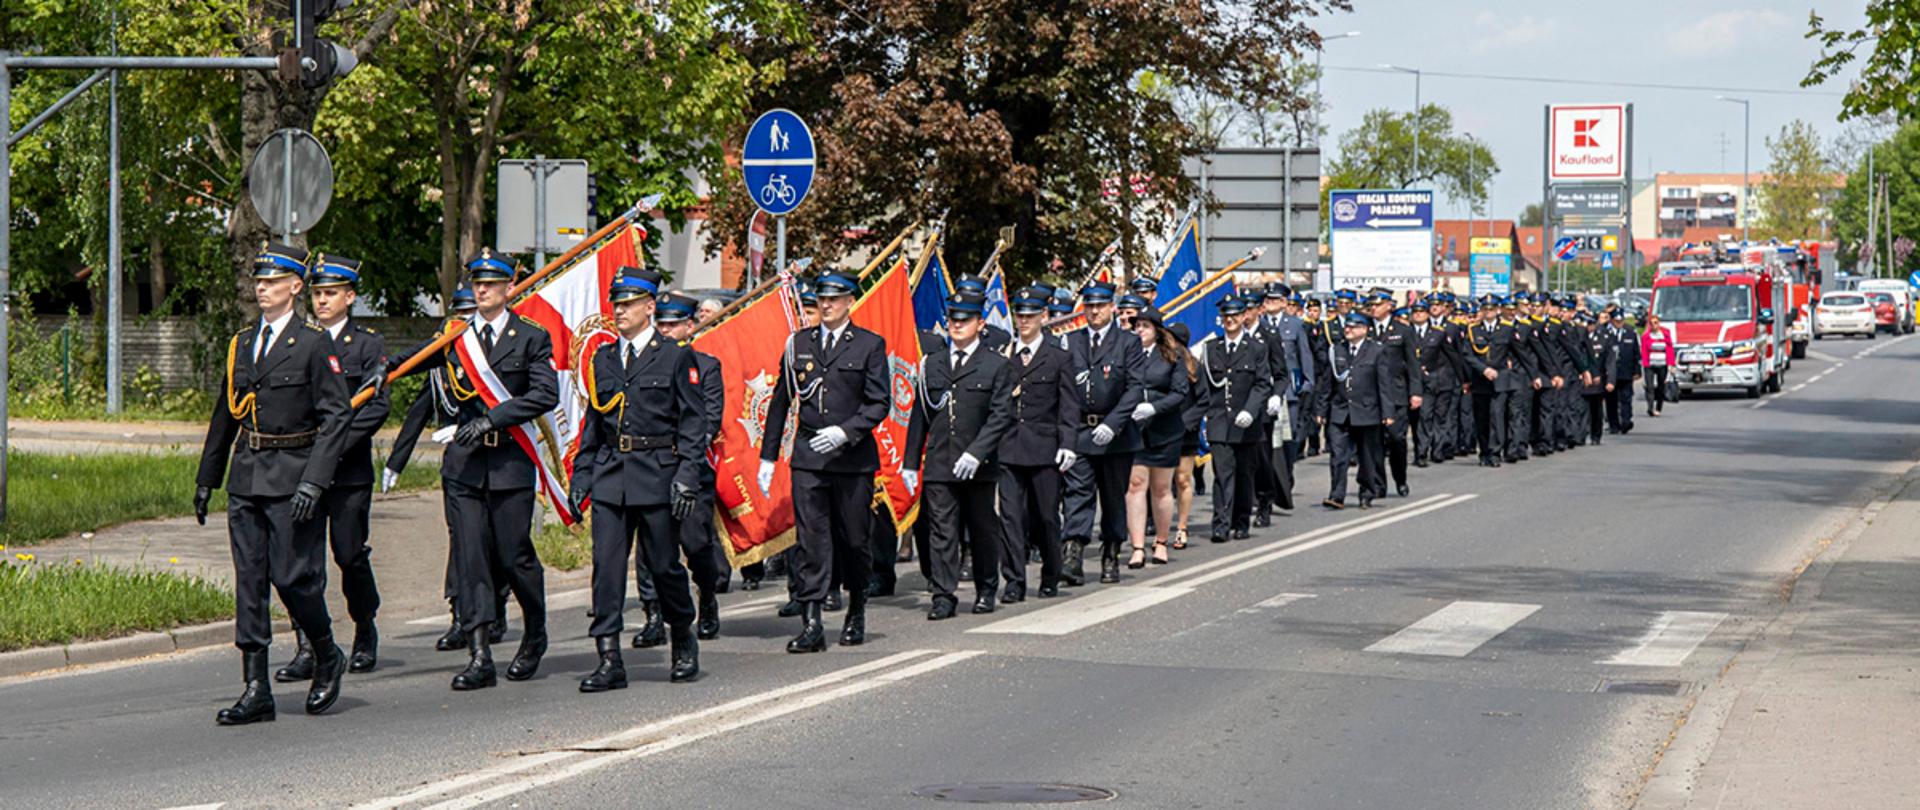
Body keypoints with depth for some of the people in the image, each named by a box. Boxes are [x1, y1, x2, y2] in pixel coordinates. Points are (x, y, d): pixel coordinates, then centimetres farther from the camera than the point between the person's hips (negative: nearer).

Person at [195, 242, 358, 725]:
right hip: (246, 478, 6)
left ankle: (328, 660, 19)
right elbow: (225, 416, 20)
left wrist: (314, 480, -18)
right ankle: (256, 690, 5)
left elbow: (338, 416, -10)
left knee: (293, 577, -6)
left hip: (292, 478, -6)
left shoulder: (314, 344, -5)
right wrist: (206, 480, 18)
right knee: (249, 581, 3)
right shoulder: (240, 344, 13)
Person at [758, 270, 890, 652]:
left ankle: (856, 616, 27)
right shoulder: (798, 344, 9)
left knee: (854, 541, 8)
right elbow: (781, 401, 13)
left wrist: (845, 432, -17)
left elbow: (880, 402, -3)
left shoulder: (870, 345, 1)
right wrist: (768, 456, 9)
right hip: (807, 456, 2)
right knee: (810, 540, -6)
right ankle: (811, 624, -8)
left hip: (853, 457, -1)